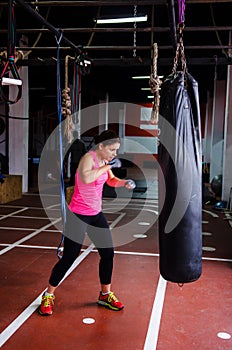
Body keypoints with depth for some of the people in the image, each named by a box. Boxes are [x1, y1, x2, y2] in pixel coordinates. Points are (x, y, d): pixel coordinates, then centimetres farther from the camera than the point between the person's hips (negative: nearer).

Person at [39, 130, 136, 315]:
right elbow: (86, 178, -40)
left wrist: (124, 182, 3)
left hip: (96, 214, 8)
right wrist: (107, 166, -30)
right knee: (69, 257, -3)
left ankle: (106, 294, 25)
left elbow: (111, 181, 22)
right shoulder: (88, 158, -19)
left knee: (108, 253, 8)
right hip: (79, 215, -8)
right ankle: (48, 295, 17)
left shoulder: (104, 160, 5)